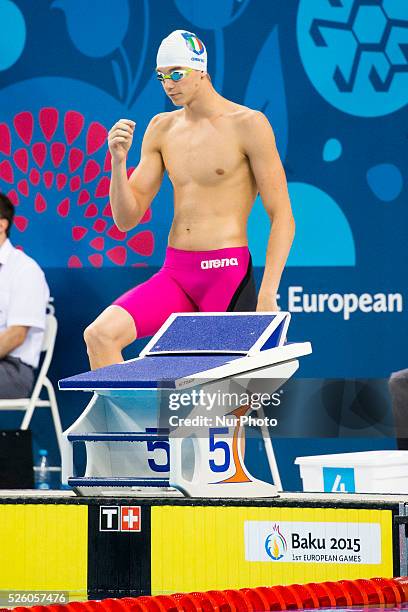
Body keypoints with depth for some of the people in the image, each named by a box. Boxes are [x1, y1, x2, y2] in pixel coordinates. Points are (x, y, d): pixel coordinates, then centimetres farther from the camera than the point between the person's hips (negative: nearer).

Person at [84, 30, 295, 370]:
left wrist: (267, 296, -15)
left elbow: (282, 218, -7)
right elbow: (126, 219, 11)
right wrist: (118, 161, -6)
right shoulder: (162, 128, 11)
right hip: (175, 274, 5)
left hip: (227, 274, -5)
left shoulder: (248, 124, -5)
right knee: (100, 334, -16)